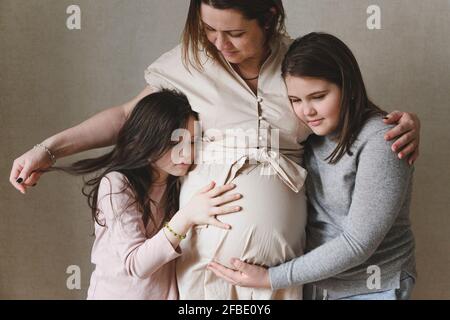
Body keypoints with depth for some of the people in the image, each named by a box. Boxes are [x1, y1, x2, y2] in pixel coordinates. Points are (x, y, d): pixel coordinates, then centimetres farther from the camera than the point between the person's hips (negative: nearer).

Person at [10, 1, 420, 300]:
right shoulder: (189, 61, -2)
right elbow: (129, 115, 6)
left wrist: (406, 122, -9)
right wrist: (48, 149, 2)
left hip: (278, 247, 1)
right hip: (208, 243, 0)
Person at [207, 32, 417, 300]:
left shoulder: (379, 140, -21)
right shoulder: (310, 133, -3)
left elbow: (358, 243, -22)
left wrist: (271, 278, -21)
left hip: (371, 289, -5)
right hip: (311, 279, 5)